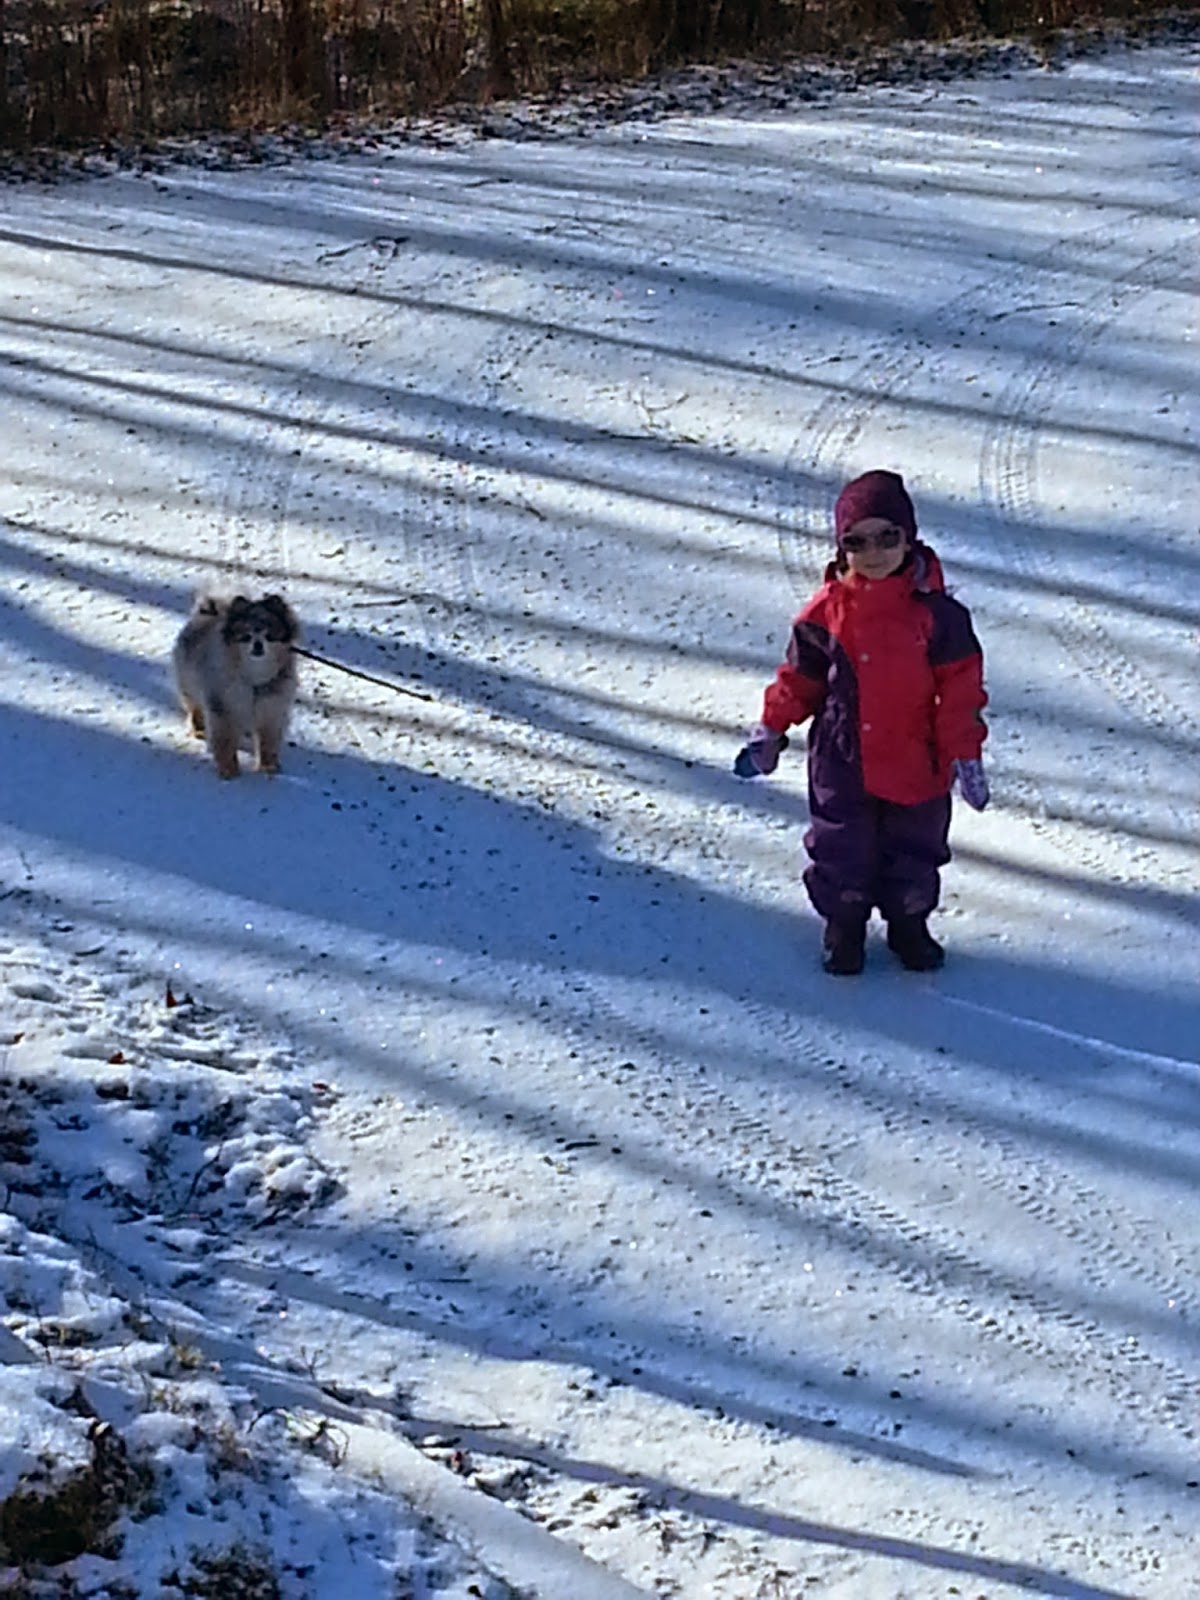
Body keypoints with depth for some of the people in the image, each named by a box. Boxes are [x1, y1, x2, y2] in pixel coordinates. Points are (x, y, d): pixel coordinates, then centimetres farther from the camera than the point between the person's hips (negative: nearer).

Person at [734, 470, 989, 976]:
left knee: (915, 850, 14)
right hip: (843, 763, 0)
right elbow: (799, 678, 5)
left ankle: (908, 923, 35)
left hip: (916, 763, 0)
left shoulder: (936, 612, -10)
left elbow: (960, 688, -5)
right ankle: (843, 924, 31)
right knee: (842, 849, 11)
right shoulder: (828, 611, -7)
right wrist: (769, 732, 9)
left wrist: (966, 755, -5)